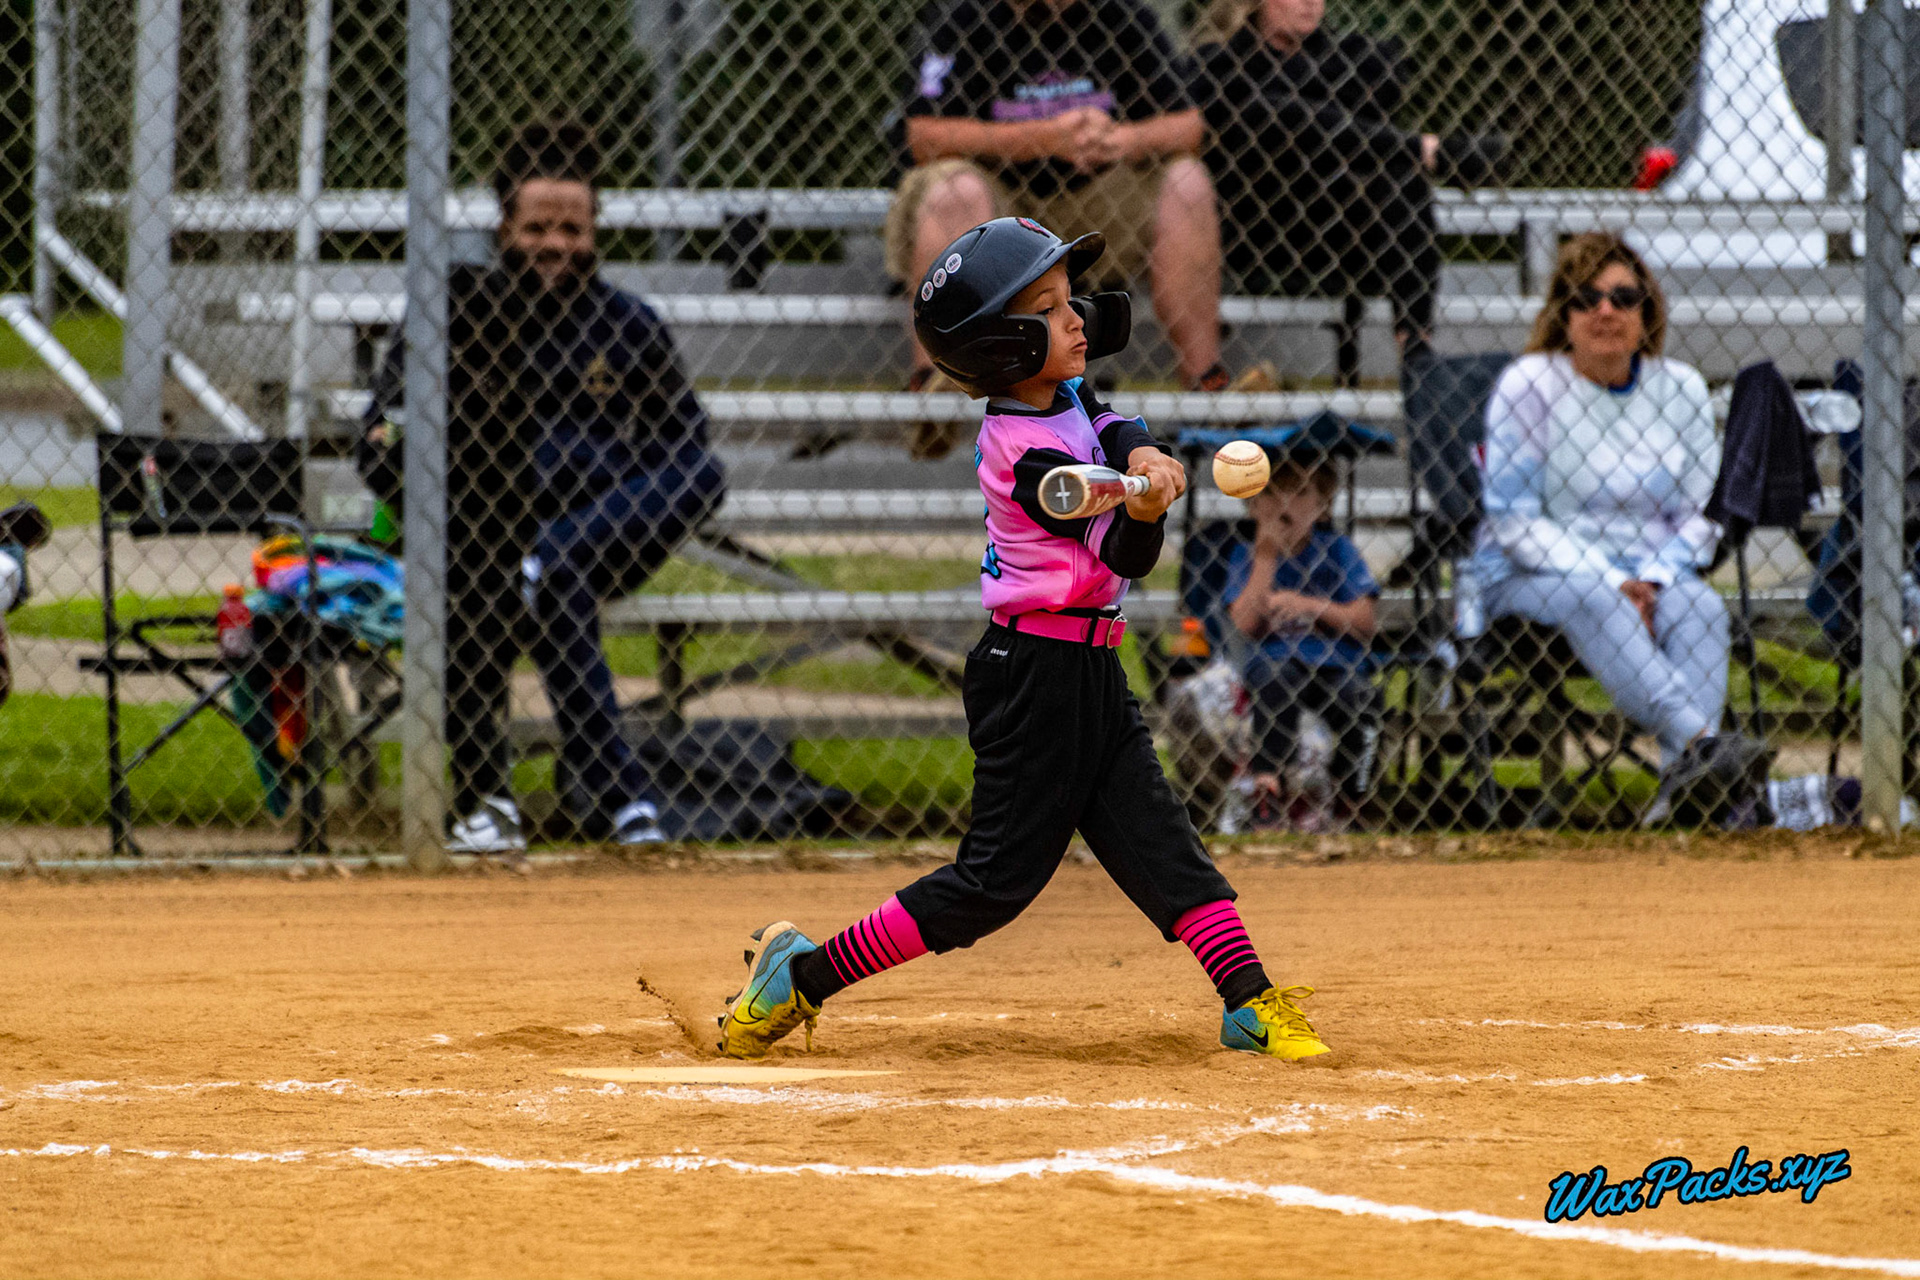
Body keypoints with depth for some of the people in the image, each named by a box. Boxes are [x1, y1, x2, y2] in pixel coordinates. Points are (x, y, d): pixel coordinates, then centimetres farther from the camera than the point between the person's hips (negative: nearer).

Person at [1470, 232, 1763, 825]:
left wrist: (1652, 580, -13)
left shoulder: (1681, 388, 7)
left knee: (1700, 606, -30)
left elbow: (1700, 514, 7)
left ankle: (1680, 778, -49)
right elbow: (1515, 519, -8)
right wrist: (1610, 581, -20)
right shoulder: (1526, 386, -4)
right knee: (1592, 600, -37)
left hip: (1648, 577, 3)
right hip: (1530, 576, -3)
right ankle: (1698, 738, -56)